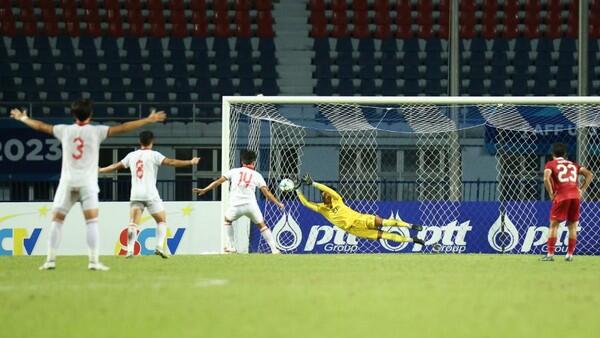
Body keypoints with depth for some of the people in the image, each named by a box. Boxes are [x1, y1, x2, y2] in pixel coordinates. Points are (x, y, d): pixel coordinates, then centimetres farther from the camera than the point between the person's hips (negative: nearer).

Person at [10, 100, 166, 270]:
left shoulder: (65, 130, 8)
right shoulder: (96, 131, 1)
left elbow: (41, 126, 22)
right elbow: (122, 128, -5)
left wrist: (23, 118, 39)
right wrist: (148, 121, -3)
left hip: (67, 182, 2)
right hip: (87, 182, -2)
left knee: (56, 220, 7)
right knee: (92, 221, -6)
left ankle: (50, 259, 1)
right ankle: (94, 261, -15)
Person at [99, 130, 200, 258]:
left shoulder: (132, 155, 11)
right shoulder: (153, 155, -2)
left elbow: (116, 166, 21)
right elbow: (170, 162, -13)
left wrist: (100, 170, 37)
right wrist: (190, 162, -14)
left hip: (135, 195, 3)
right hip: (150, 194, -3)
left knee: (133, 223, -1)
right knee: (162, 221, 9)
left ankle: (130, 249, -16)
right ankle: (159, 247, -7)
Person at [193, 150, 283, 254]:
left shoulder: (234, 171, 14)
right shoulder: (257, 175, 13)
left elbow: (218, 182, 9)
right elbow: (266, 192, 7)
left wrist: (204, 190, 15)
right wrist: (278, 203, 13)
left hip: (236, 205, 0)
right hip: (251, 205, 0)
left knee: (227, 220, 28)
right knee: (262, 225, 14)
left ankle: (230, 247, 20)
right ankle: (274, 250, 4)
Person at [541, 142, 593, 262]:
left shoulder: (551, 164, 10)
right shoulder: (573, 164, 23)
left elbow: (546, 178, -11)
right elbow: (589, 175, 14)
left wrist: (551, 193, -3)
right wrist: (582, 190, 13)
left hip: (561, 196, -4)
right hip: (575, 196, 4)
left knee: (554, 224, 0)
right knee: (572, 225, 13)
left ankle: (550, 254, -8)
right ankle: (570, 254, 12)